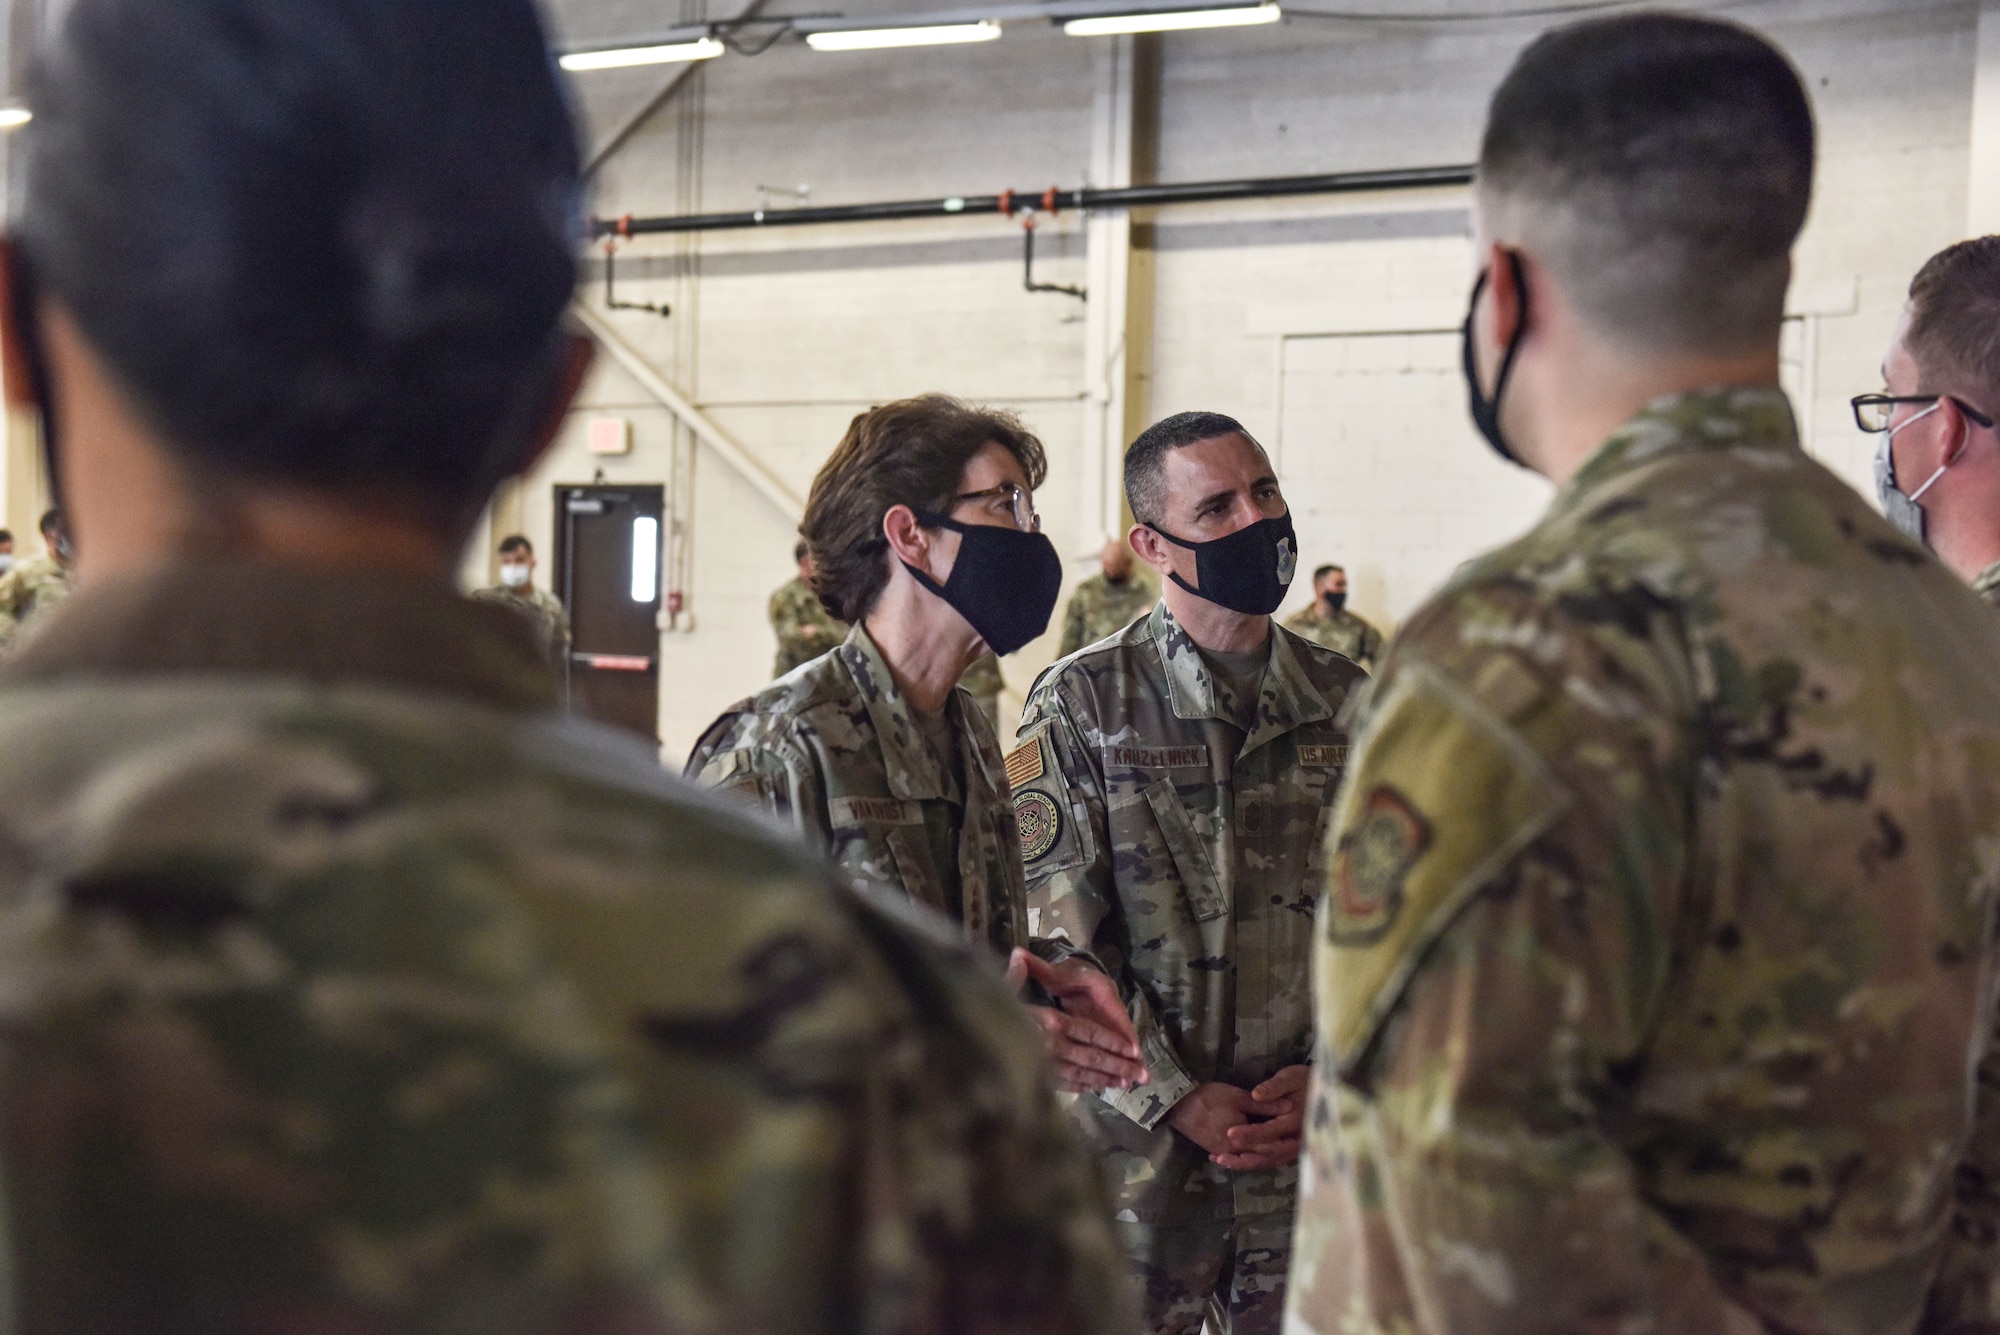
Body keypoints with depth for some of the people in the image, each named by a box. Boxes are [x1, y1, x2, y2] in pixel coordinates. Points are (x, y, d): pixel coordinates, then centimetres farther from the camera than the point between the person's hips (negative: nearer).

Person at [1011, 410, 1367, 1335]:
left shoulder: (1346, 703, 7)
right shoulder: (1081, 704, -4)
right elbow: (1062, 938, -7)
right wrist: (1178, 1102, -12)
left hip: (1307, 1143, 3)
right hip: (1134, 1146, -3)